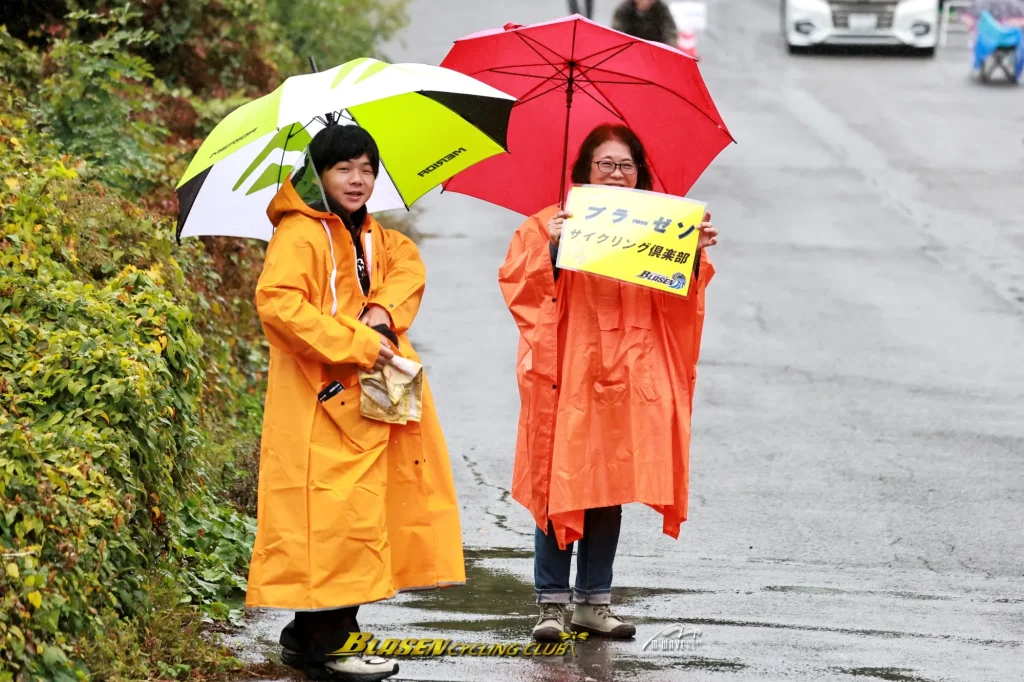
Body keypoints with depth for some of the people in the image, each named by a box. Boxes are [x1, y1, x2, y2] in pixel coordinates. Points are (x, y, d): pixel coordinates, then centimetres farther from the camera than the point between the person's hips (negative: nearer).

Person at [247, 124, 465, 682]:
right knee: (330, 511, -10)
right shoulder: (300, 234, -11)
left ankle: (323, 631, 18)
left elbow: (408, 266, 5)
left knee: (360, 511, 10)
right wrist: (355, 344, -23)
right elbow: (276, 301, -23)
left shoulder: (371, 235, 18)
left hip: (370, 400, 9)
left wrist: (384, 312, -16)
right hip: (322, 403, -9)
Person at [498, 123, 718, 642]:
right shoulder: (549, 224, 0)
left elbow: (681, 301, 3)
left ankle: (594, 602, 17)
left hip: (629, 380, 4)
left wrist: (695, 254, -15)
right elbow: (518, 283, -9)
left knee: (610, 487, 8)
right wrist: (550, 249, -24)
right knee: (560, 485, -3)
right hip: (569, 375, -4)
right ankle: (552, 603, 5)